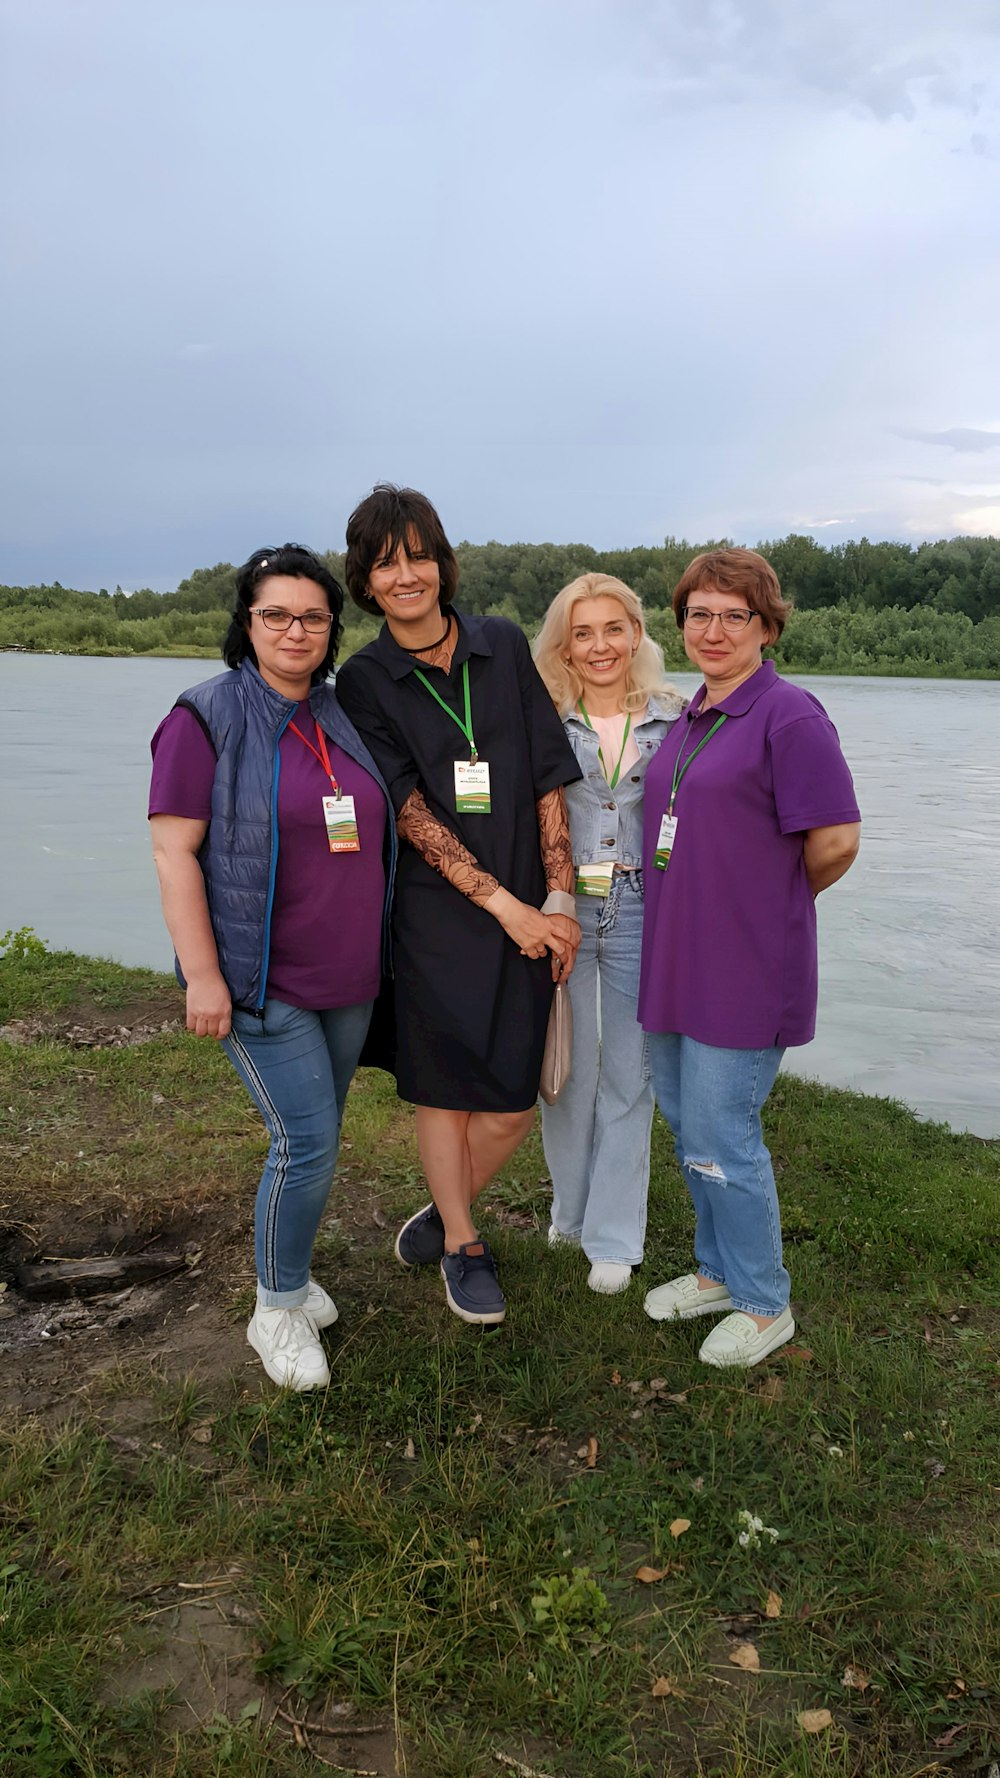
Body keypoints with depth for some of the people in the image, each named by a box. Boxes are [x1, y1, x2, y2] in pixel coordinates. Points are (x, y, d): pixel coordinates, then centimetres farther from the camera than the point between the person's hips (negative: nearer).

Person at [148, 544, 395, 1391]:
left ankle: (289, 1268, 38)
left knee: (315, 1136, 17)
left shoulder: (342, 715, 8)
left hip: (350, 974, 6)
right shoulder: (209, 717, -10)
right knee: (307, 1143, -6)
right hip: (264, 980, -6)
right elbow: (174, 851, -13)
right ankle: (278, 1310, 16)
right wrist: (203, 975, -18)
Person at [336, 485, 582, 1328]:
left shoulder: (503, 647, 5)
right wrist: (503, 903, -13)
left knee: (514, 1101, 4)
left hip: (524, 913, 2)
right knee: (444, 1090, 7)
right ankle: (463, 1246, 30)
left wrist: (559, 896, -3)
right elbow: (410, 814, -8)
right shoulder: (363, 682, 0)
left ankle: (446, 1212, 32)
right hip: (432, 914, -2)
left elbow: (547, 782, 4)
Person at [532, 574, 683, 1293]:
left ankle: (613, 1234, 22)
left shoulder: (675, 718, 4)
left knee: (628, 1077, 7)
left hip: (641, 913, 0)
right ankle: (572, 1208, 33)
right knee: (567, 1070, 10)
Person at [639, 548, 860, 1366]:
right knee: (686, 1123, 17)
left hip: (743, 971, -8)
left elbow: (836, 844, -16)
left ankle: (764, 1305, 21)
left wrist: (772, 903, -2)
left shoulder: (789, 715, -14)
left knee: (721, 1138, 0)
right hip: (675, 960, 8)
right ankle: (718, 1270, 37)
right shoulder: (689, 717, 11)